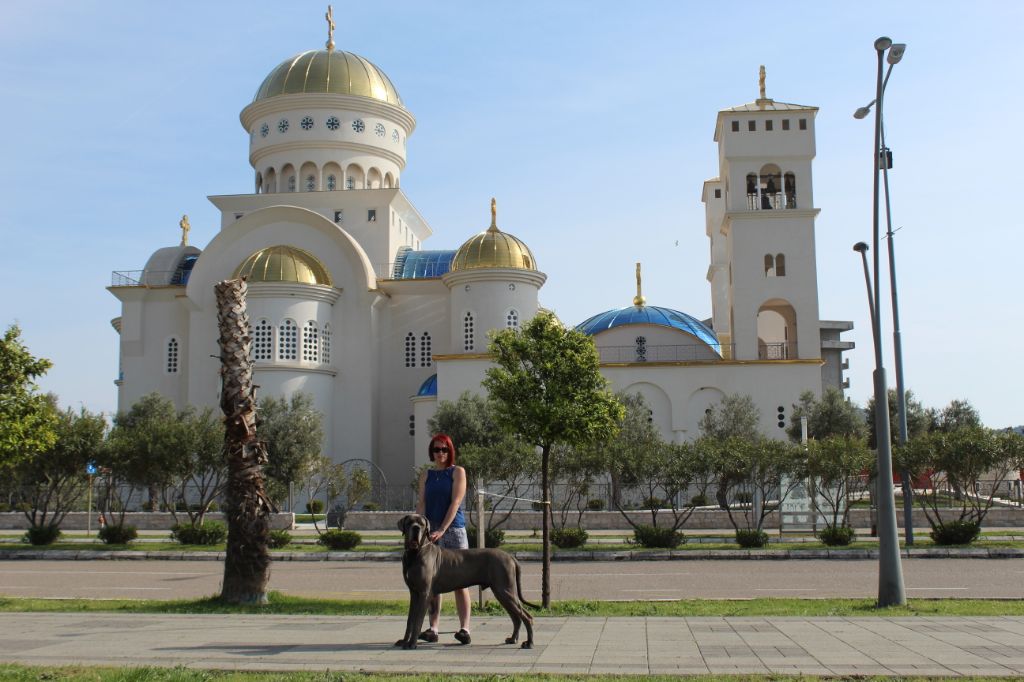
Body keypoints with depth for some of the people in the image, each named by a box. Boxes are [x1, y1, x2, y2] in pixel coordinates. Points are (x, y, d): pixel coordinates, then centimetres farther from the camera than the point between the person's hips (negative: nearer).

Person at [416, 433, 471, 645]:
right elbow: (421, 504, 7)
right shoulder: (426, 475, 13)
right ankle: (432, 629, 6)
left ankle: (464, 628, -6)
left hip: (454, 530, -4)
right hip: (431, 532, 4)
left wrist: (442, 530, -18)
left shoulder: (457, 472, 2)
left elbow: (455, 503, -8)